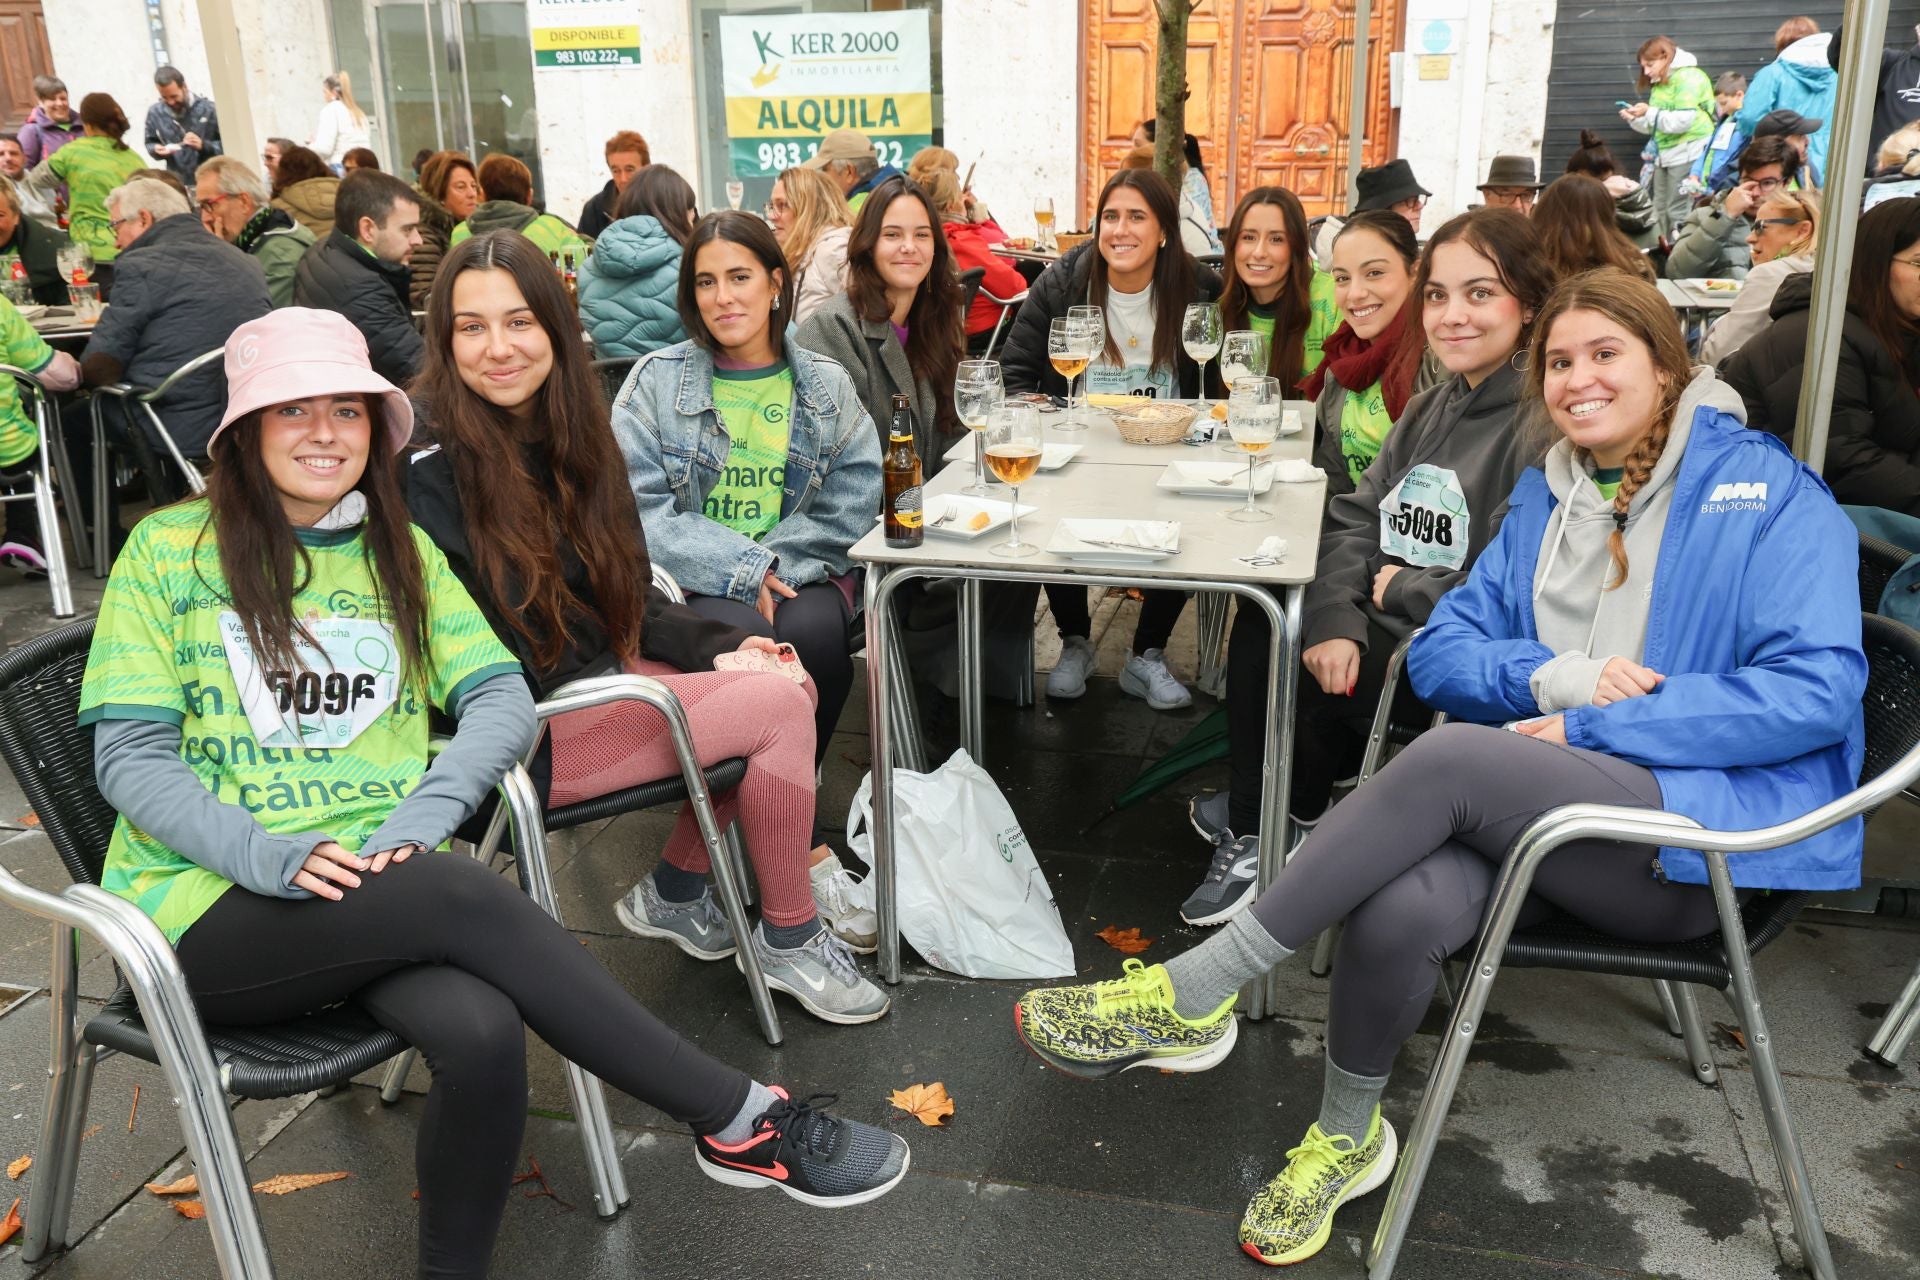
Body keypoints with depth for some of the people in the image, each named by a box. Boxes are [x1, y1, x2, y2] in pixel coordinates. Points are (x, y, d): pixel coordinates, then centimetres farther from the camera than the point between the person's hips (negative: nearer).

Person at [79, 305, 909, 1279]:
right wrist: (271, 853, -20)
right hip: (210, 907, -2)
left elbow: (503, 701, 4)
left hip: (381, 888, 3)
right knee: (462, 894, -33)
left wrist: (418, 818, -16)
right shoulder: (172, 549, 4)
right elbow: (130, 757, -2)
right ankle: (741, 1120, -24)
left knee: (481, 1032, -32)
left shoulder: (402, 551, 15)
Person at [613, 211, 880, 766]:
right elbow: (640, 510, -6)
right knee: (743, 632, -33)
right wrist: (743, 569, -17)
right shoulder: (656, 380, 4)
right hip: (694, 583, -1)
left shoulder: (827, 385, 9)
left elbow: (849, 510, 1)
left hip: (800, 574, 2)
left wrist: (774, 565, -15)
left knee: (812, 632, -31)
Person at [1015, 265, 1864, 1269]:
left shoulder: (1769, 491, 0)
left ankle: (1191, 998, -24)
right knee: (1397, 911, -31)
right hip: (1541, 806, 4)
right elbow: (1439, 655, 11)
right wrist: (1555, 676, -11)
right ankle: (1346, 1135, -2)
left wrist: (1593, 727, -15)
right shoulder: (1544, 498, 16)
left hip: (1705, 836, -4)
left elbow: (1819, 688, -12)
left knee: (1453, 756, -33)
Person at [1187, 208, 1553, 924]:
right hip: (1387, 628, 8)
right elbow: (1354, 516, 5)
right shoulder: (1431, 410, 11)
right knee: (1261, 629, -3)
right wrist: (1335, 619, -14)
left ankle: (1270, 821, 18)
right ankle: (1257, 814, 13)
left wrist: (1397, 589, -12)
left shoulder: (1544, 423, -19)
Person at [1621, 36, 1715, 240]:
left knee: (1679, 212, -10)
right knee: (1660, 212, 7)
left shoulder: (1688, 77, -9)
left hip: (1688, 153, -9)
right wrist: (1635, 120, 6)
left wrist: (1649, 113, -19)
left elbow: (1683, 121, -19)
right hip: (1664, 155, 9)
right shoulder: (1659, 84, 18)